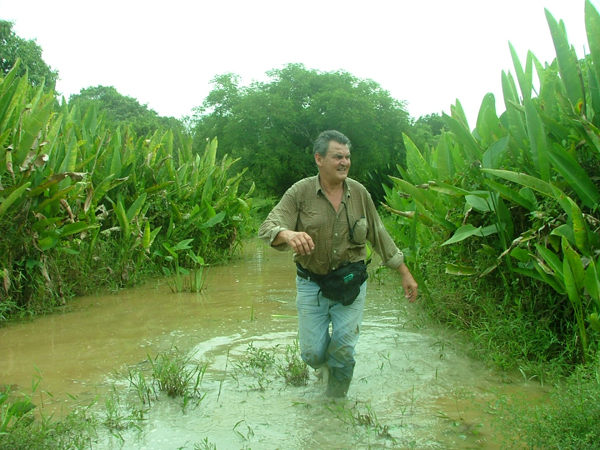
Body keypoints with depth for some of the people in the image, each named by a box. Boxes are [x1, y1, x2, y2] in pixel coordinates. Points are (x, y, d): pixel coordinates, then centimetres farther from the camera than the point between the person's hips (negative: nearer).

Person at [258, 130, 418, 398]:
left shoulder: (359, 193, -2)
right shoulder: (301, 192, -10)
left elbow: (379, 236, 7)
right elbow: (268, 228, -19)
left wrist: (405, 274, 8)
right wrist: (289, 234, -43)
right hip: (312, 285, -1)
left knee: (343, 352, -1)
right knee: (313, 354, 3)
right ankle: (329, 365, 40)